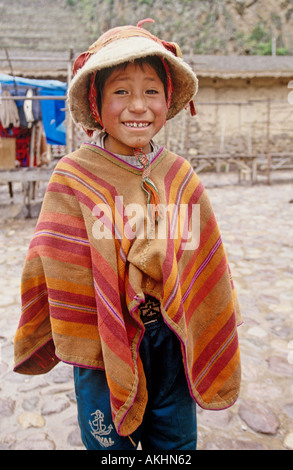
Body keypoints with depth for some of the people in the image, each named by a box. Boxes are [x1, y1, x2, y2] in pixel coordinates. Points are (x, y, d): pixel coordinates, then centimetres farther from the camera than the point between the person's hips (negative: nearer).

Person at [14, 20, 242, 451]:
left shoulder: (180, 177, -4)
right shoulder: (73, 178, -13)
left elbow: (204, 266, 2)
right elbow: (61, 272, -8)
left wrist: (203, 334, 5)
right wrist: (80, 345, -5)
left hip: (172, 338, 3)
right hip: (104, 344, -2)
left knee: (176, 440, 23)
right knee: (110, 442, 20)